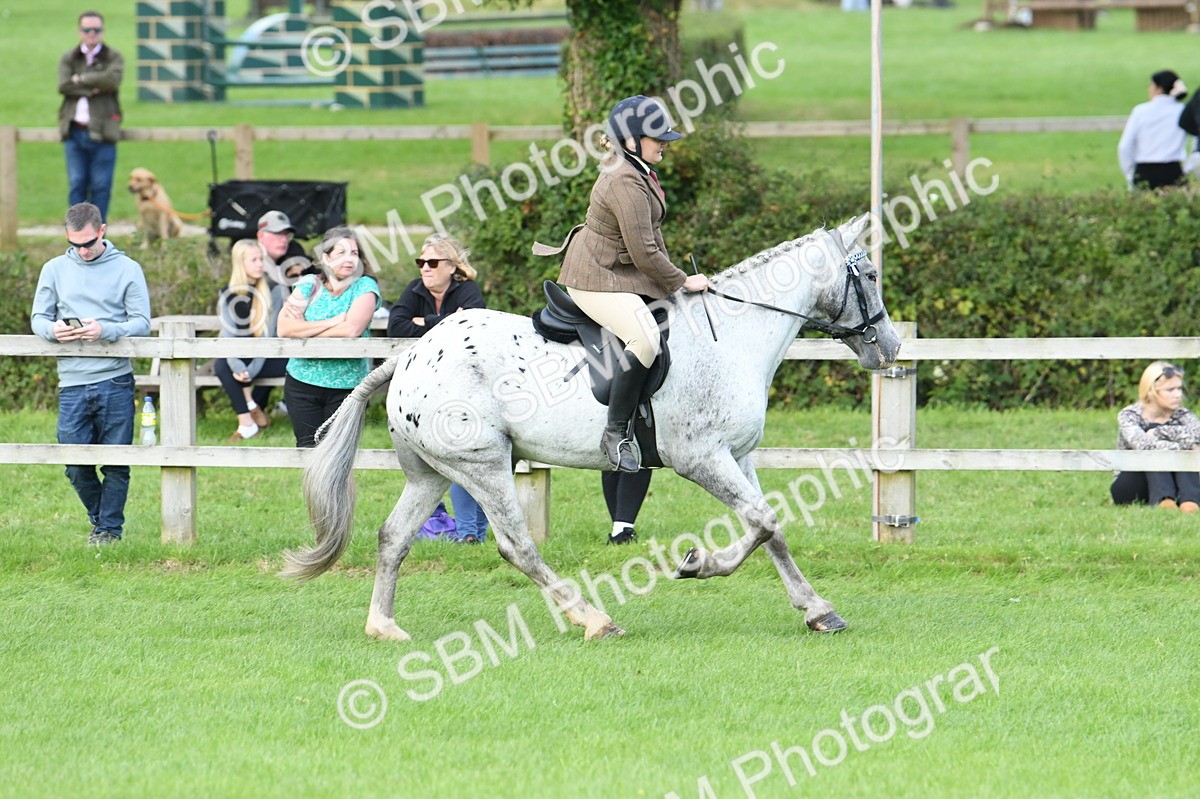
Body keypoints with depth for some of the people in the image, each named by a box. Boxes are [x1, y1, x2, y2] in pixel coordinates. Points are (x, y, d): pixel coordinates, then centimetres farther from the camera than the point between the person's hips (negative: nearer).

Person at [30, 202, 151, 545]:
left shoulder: (127, 269, 3)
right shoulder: (55, 269, 11)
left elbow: (141, 323, -1)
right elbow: (38, 318, 11)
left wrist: (105, 331, -19)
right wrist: (53, 330, -13)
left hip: (115, 382, -2)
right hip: (72, 385, 2)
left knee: (116, 462, 0)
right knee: (76, 466, 2)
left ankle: (111, 527, 13)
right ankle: (99, 520, 23)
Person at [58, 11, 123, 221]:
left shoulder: (113, 58, 6)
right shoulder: (68, 59, 12)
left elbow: (112, 80, -14)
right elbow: (63, 85, -5)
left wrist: (81, 79, -6)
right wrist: (92, 88, -12)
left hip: (102, 132, -2)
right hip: (75, 131, 2)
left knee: (101, 186, 0)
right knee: (76, 185, 1)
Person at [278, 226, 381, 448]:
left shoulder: (364, 287, -2)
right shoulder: (309, 285, 4)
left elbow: (351, 330, -18)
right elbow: (284, 328, -9)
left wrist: (305, 329, -9)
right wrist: (333, 322, -15)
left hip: (346, 386, -2)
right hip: (302, 382, 2)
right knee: (308, 446, 0)